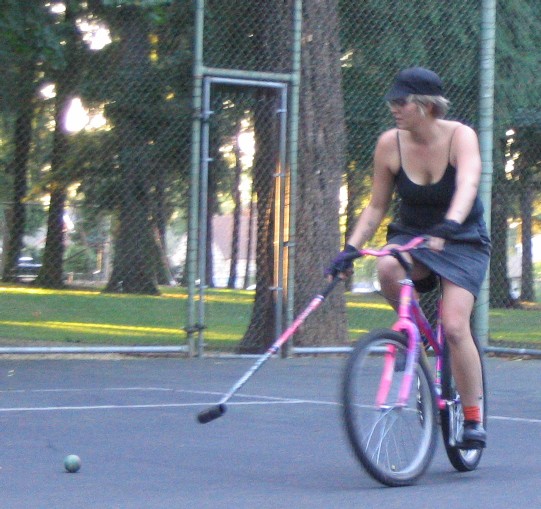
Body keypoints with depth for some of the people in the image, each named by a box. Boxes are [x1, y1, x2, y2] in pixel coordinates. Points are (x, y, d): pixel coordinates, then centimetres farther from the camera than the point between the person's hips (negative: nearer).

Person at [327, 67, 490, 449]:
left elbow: (468, 184, -38)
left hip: (462, 241, -3)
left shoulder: (460, 136, -19)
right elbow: (377, 206, -1)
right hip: (411, 234, 3)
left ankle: (474, 418, -3)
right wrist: (351, 249, -14)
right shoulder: (390, 144, -10)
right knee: (387, 269, -34)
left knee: (454, 327, -20)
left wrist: (449, 225, -56)